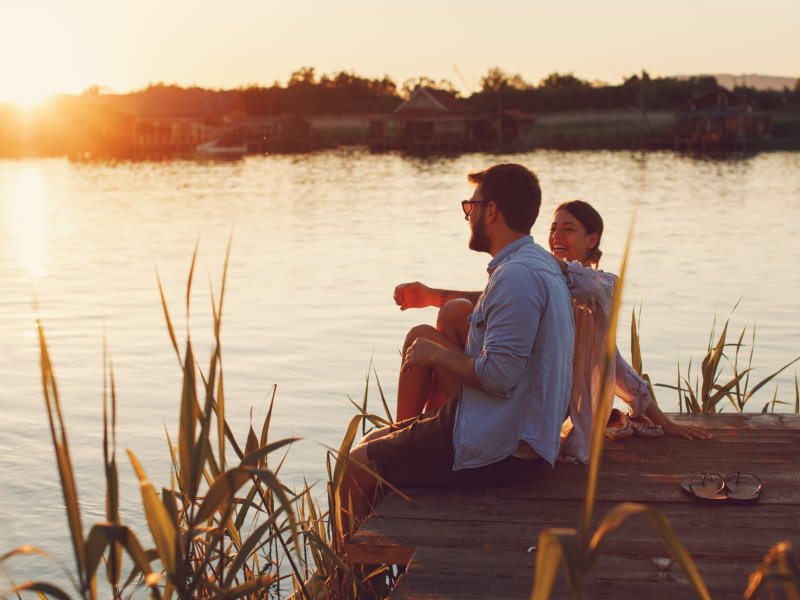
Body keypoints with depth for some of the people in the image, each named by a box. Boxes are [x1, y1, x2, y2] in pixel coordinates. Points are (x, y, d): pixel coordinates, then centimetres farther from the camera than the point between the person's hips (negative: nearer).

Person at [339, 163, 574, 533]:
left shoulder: (517, 275, -21)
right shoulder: (538, 264, 12)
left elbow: (498, 376, -26)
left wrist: (437, 354, -10)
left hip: (500, 451, -11)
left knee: (357, 467, -5)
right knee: (373, 442, 20)